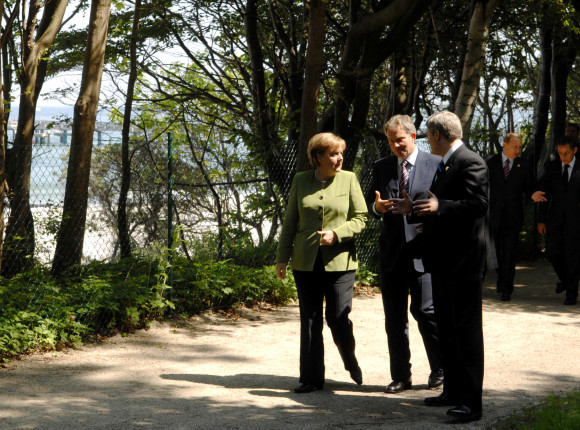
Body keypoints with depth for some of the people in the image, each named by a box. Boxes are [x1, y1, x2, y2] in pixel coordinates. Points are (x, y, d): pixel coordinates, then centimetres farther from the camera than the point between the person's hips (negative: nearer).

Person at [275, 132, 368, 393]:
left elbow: (360, 218, 2)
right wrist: (282, 257, 9)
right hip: (306, 261, 2)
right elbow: (290, 222, 11)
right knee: (309, 321, 5)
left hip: (339, 261, -2)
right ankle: (312, 378, 13)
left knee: (338, 319, -5)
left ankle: (351, 363, 24)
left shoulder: (349, 179, 2)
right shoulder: (301, 181, 7)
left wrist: (336, 234, -13)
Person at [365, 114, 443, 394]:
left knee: (425, 310, -8)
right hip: (391, 252, 4)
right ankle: (400, 376, 15)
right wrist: (377, 206, -8)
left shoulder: (435, 164, 1)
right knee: (394, 317, 7)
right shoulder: (381, 167, 12)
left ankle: (439, 371, 9)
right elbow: (369, 204, 15)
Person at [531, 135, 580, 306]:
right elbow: (545, 194, 9)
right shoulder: (552, 168, 8)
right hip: (555, 218, 3)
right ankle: (564, 278, 27)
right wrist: (542, 220, 5)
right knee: (552, 251, -1)